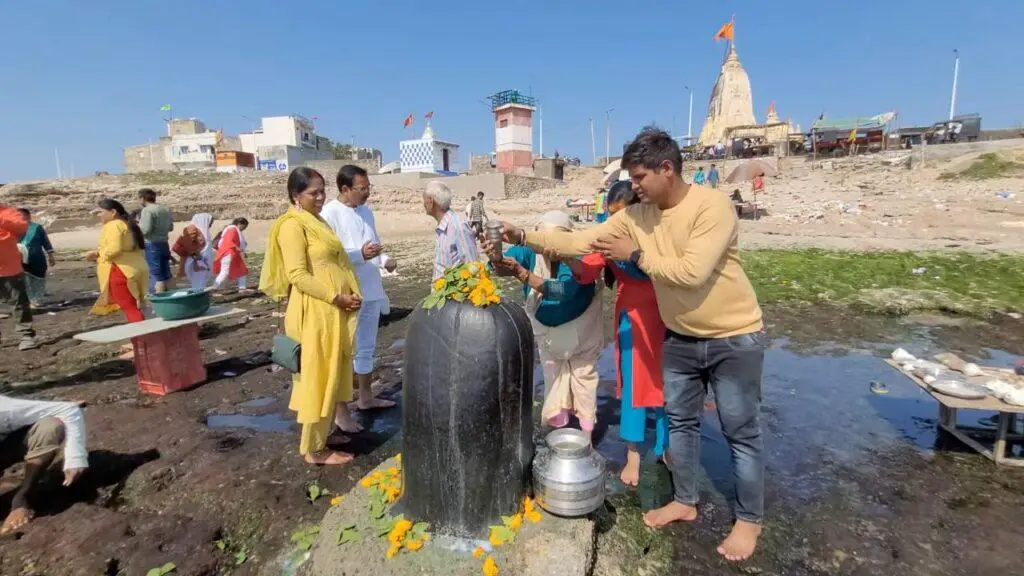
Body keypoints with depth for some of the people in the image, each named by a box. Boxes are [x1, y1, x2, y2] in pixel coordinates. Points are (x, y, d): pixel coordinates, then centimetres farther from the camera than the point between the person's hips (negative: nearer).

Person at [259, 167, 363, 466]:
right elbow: (298, 275, -19)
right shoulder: (292, 226, -11)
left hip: (334, 313, 9)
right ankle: (313, 450, 15)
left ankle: (319, 442, 27)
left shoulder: (318, 222, 17)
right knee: (317, 381, 0)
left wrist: (352, 295, 8)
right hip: (314, 313, -9)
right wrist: (337, 297, -18)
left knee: (331, 380, 14)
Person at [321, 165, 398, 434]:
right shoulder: (329, 213, -14)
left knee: (367, 348, 19)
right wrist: (360, 255, -30)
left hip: (370, 290, 8)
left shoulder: (366, 210, 10)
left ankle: (365, 397, 35)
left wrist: (385, 258, 1)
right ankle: (341, 411, 14)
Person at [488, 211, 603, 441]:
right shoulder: (531, 252, -24)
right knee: (553, 376, 16)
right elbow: (504, 262, -41)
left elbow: (563, 290, -50)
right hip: (547, 328, 3)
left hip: (579, 329, -3)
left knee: (584, 373, 11)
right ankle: (558, 426, 33)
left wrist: (522, 274, -63)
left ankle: (587, 431, 27)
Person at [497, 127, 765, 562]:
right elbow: (579, 241, -8)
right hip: (680, 339, 6)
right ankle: (685, 502, 37)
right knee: (680, 421, 17)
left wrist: (637, 254, -22)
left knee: (741, 432, 8)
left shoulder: (713, 206, -23)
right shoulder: (636, 216, -5)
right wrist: (525, 238, -16)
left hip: (734, 339, -6)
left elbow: (692, 272, -33)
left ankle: (749, 519, 29)